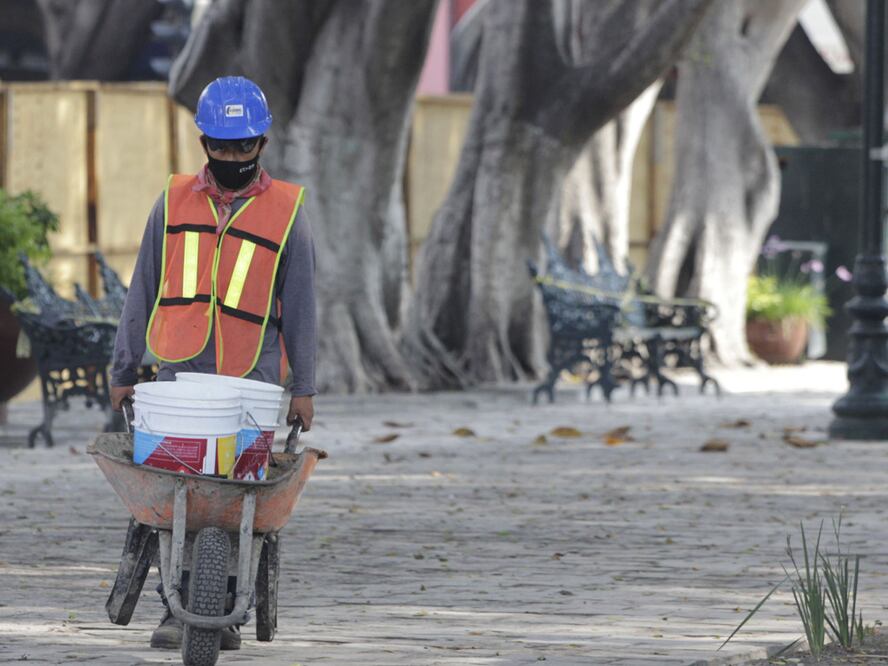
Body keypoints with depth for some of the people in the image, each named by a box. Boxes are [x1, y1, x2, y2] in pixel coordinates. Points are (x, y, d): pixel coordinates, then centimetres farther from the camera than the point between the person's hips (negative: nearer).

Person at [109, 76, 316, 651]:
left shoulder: (286, 211, 6)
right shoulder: (174, 203, 11)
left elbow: (300, 304, 8)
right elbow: (144, 293, 15)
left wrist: (304, 387, 4)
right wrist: (124, 371, 12)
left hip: (253, 381, -1)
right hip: (179, 376, 1)